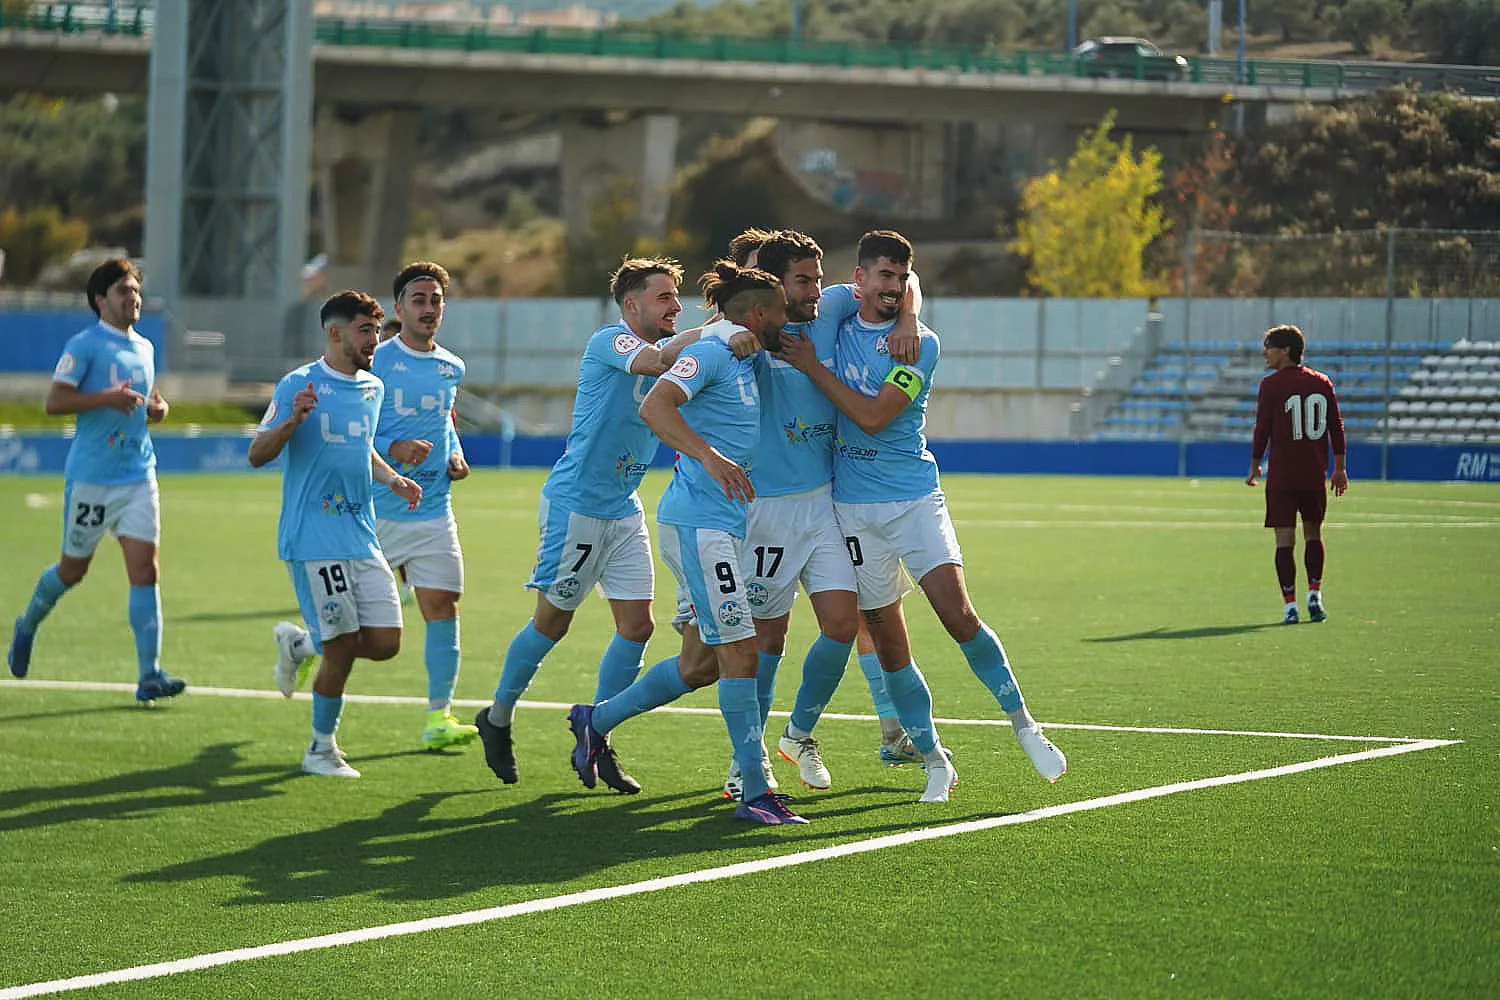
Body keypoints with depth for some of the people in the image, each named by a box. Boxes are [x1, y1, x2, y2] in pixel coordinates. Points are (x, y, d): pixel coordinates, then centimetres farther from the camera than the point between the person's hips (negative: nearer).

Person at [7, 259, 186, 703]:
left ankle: (149, 675, -11)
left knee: (145, 569, -8)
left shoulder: (144, 348, 13)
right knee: (73, 569, 9)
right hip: (91, 477, -5)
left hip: (139, 475, 5)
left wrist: (157, 408, 6)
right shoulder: (84, 345, -8)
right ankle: (27, 625, 39)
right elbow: (54, 402, -14)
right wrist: (106, 398, -24)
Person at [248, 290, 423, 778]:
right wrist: (292, 422, -25)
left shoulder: (372, 389, 13)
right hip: (314, 540, -6)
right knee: (343, 647, -7)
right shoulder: (299, 385, -7)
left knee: (386, 643, -2)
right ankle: (321, 748, 11)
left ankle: (304, 646, 25)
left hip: (362, 537, 6)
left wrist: (393, 479, 13)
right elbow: (257, 455, -8)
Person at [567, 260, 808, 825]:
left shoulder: (744, 363, 17)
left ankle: (597, 720, 30)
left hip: (726, 524, 10)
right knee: (739, 652, -13)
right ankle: (755, 792, -14)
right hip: (697, 521, -10)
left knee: (701, 664, 12)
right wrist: (710, 456, -37)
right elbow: (654, 406, -26)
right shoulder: (710, 353, -11)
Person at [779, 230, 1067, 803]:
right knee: (888, 640, 1)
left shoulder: (920, 344, -4)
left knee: (958, 615, -15)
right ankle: (933, 761, 10)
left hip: (915, 497, -3)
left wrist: (812, 368, -12)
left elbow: (873, 415, -14)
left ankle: (1023, 724, 1)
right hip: (855, 507, 3)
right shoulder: (835, 330, 8)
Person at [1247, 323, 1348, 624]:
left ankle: (1290, 604, -5)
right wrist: (1339, 468, 15)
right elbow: (1336, 427, 8)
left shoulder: (1271, 385, -6)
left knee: (1285, 539, -2)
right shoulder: (1322, 382, 6)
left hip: (1282, 475, -4)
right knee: (1313, 533, 18)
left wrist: (1255, 465, 6)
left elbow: (1262, 430, -6)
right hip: (1315, 475, 4)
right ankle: (1314, 596, 13)